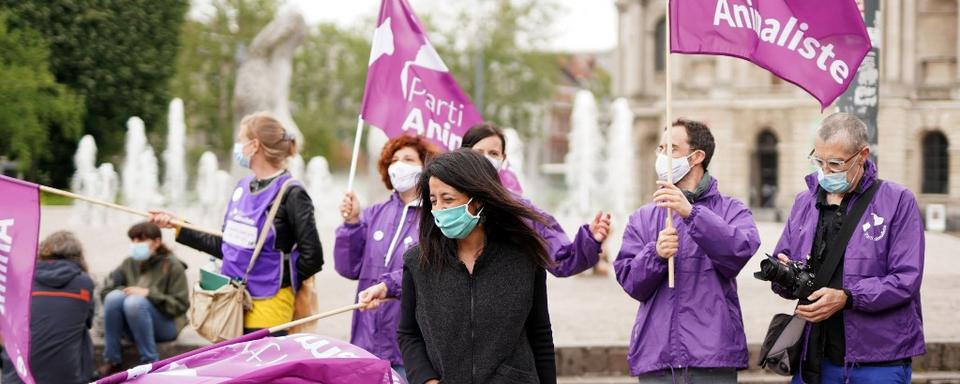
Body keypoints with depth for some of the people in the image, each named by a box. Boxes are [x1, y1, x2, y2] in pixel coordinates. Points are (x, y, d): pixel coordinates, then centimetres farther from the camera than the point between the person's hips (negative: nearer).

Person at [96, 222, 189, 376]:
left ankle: (150, 363, -27)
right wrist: (125, 291, -16)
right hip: (133, 327, 4)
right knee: (114, 297, -25)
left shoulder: (172, 265, -6)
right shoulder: (130, 263, 8)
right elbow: (105, 290, 3)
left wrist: (149, 293, -22)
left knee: (135, 302, -33)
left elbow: (180, 305, -13)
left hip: (166, 325, -4)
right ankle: (112, 361, -22)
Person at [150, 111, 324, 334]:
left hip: (269, 308, -8)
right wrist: (177, 227, 20)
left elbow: (312, 258, -14)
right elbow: (226, 247, 19)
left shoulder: (290, 194, -12)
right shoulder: (243, 187, 12)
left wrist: (279, 281, -3)